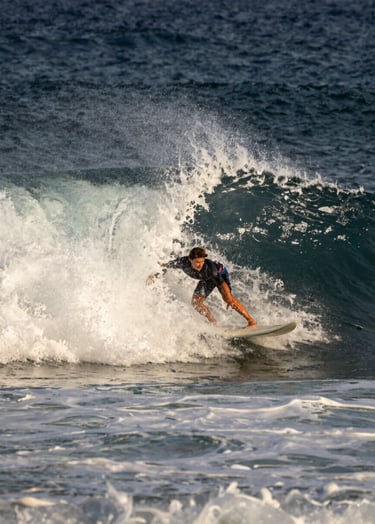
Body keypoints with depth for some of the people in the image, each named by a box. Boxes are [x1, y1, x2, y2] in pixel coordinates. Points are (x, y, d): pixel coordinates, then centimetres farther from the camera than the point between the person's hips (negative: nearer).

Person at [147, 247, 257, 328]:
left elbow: (222, 283, -48)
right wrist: (155, 274, -12)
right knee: (196, 302, -8)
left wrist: (229, 299, -58)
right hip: (206, 279, 6)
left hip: (220, 274, -6)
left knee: (227, 297, -27)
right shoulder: (183, 262, -33)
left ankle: (251, 321, -24)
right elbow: (168, 265, -13)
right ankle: (214, 323, 9)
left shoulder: (209, 267, -44)